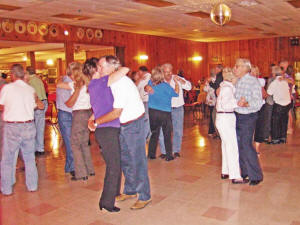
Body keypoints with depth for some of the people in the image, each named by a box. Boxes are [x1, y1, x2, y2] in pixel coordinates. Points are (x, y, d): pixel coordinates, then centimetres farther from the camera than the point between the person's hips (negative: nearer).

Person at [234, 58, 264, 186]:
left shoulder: (253, 82, -13)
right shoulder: (237, 82, 10)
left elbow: (258, 103, -20)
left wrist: (246, 104, -36)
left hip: (248, 117, -8)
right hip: (237, 116, 8)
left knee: (246, 145, -9)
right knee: (239, 145, 10)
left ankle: (256, 176, 5)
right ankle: (244, 172, 24)